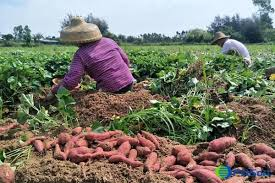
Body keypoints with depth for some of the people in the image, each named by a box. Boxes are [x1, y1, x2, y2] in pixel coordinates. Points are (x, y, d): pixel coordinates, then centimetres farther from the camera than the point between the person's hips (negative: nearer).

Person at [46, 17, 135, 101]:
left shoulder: (80, 54, -10)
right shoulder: (109, 41, 4)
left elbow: (71, 81, -18)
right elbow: (125, 60, 9)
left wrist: (53, 92, -5)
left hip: (112, 90, -4)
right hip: (128, 83, 4)